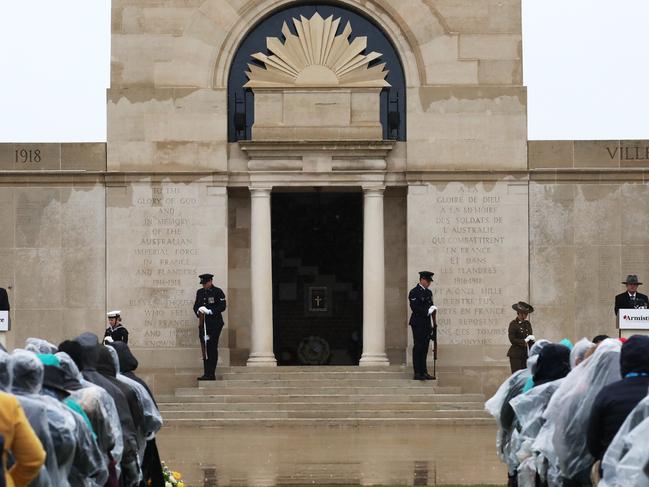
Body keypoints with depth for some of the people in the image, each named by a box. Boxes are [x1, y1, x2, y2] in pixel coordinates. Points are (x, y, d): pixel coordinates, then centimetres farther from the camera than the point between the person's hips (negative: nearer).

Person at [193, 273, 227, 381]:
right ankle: (207, 373, 9)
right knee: (205, 349, 5)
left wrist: (209, 311, -18)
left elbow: (222, 307, -10)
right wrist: (198, 311, -5)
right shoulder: (200, 292, 15)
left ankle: (210, 374, -6)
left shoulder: (218, 292, -3)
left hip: (215, 324, -6)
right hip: (203, 324, 6)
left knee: (212, 348, -7)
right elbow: (196, 306, 18)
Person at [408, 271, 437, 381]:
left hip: (427, 324, 8)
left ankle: (424, 372, 12)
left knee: (424, 348, 9)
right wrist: (427, 311, -21)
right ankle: (417, 373, -5)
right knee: (418, 348, -6)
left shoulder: (429, 292, 17)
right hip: (418, 324, -8)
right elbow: (415, 308, -16)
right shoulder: (414, 292, -8)